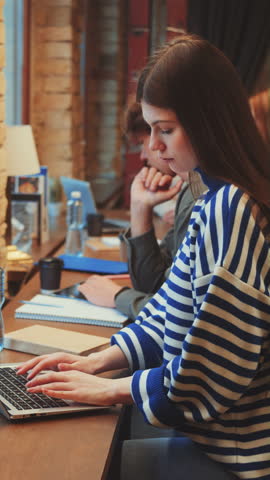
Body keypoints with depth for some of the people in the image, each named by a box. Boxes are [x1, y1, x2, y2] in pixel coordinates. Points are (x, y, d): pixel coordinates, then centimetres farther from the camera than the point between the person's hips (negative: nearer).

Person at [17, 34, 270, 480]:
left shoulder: (232, 212, -25)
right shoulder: (223, 199, 7)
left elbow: (209, 381, -24)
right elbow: (176, 311, 13)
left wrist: (109, 389, -13)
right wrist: (101, 360, 2)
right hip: (220, 436, 8)